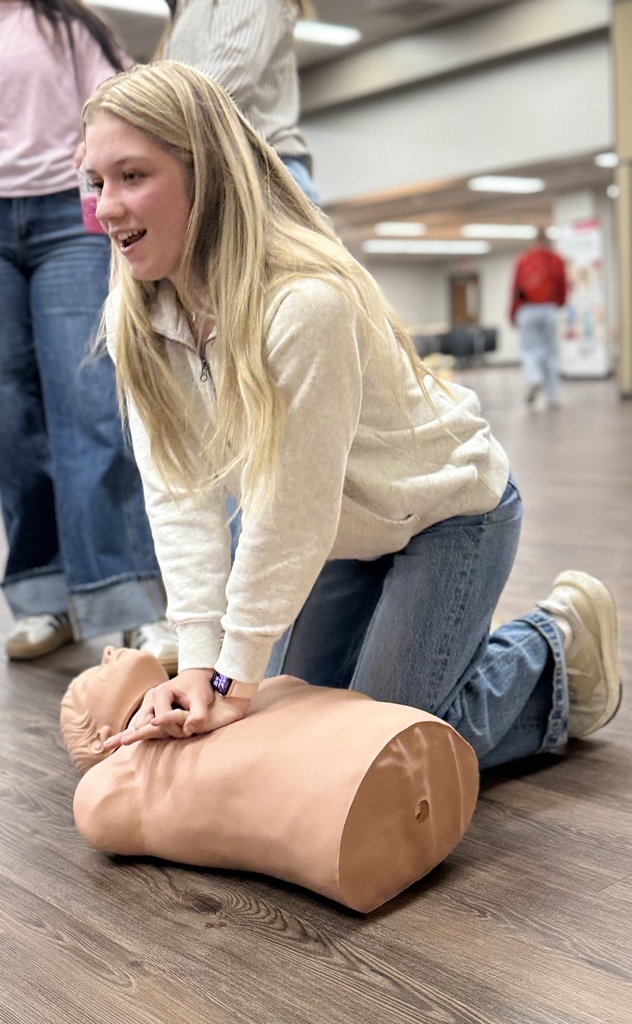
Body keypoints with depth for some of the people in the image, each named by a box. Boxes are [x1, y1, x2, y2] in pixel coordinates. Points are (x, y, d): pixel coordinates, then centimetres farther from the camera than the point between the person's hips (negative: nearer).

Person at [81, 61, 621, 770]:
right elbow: (180, 493, -15)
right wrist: (200, 666, -22)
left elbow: (290, 515, -31)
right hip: (343, 531, 7)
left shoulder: (308, 304, -35)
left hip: (448, 512, -7)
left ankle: (556, 646, 16)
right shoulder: (136, 321, -13)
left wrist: (234, 679, -24)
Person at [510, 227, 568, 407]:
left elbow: (516, 288, 0)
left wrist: (513, 313, 7)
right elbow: (562, 288, 4)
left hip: (527, 310, -1)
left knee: (529, 348, 5)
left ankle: (534, 378, -25)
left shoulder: (523, 260, 3)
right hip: (549, 309, 1)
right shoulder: (556, 260, 4)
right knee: (550, 351, 4)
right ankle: (552, 396, 3)